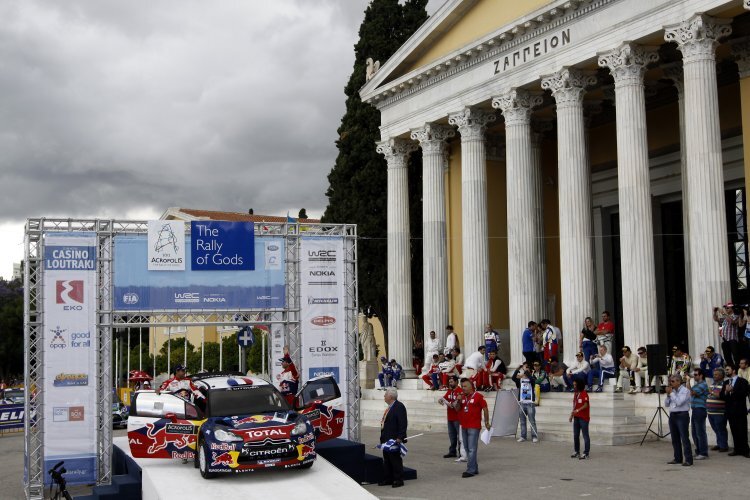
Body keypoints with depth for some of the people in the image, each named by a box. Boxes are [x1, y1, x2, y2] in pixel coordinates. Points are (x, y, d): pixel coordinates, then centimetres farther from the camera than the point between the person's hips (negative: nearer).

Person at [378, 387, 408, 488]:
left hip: (394, 439, -10)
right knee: (387, 460, 14)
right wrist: (383, 437, 17)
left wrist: (399, 438, -24)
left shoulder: (399, 407, -15)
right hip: (386, 439, 10)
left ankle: (398, 480, 7)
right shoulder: (390, 408, 14)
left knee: (395, 460, -1)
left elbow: (403, 424, -20)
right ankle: (388, 479, 23)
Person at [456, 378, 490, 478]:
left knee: (472, 449, -8)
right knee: (467, 449, 12)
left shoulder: (478, 396, -7)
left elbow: (485, 409, -5)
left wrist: (487, 422, -5)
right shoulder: (462, 397, 12)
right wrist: (458, 402, -4)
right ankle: (475, 469, 21)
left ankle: (470, 470, -7)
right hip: (464, 426, 7)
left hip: (474, 427, -7)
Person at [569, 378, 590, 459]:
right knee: (576, 435, 12)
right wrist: (571, 415, 14)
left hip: (584, 417, -8)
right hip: (576, 417, 8)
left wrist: (577, 410, -32)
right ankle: (576, 451, 21)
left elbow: (586, 405, -22)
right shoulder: (575, 393, 14)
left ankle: (586, 453, -2)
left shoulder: (584, 394, -11)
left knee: (585, 435, -4)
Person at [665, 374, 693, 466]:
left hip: (682, 415, -7)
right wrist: (668, 394, 1)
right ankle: (677, 458, 18)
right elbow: (666, 404, 15)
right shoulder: (673, 390, 13)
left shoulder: (685, 391, -7)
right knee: (675, 439, 10)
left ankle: (688, 459, -6)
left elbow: (679, 402, -19)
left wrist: (671, 393, -11)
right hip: (672, 415, 7)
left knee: (684, 438, -8)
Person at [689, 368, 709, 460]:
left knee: (700, 432, -6)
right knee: (694, 432, 13)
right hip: (694, 410, 10)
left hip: (700, 410, -10)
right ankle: (698, 451, 21)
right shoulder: (696, 384, 19)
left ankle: (703, 453, -2)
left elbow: (692, 393, -20)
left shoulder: (703, 384, -11)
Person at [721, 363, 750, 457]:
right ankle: (737, 449, 11)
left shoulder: (742, 381, -2)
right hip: (730, 410, 5)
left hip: (740, 410, -5)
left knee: (742, 431, -5)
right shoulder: (726, 382, 15)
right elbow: (722, 396, 8)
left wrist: (732, 391, -19)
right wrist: (726, 392, -12)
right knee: (734, 431, 6)